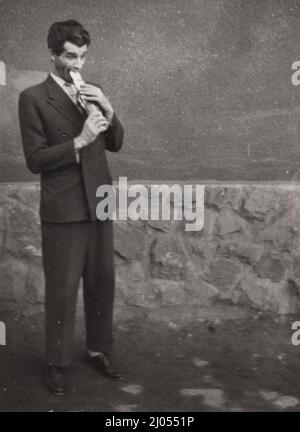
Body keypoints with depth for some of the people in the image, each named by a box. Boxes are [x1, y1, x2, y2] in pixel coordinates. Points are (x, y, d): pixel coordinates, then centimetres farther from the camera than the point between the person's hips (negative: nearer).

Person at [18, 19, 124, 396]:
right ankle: (57, 365, 18)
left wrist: (107, 109, -6)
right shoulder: (33, 98, -5)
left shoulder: (92, 93, 11)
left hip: (99, 205, 5)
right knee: (61, 291, 2)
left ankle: (98, 351, 30)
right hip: (62, 210, -5)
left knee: (102, 283, 13)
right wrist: (79, 141, -20)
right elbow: (35, 160, -10)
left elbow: (115, 144, 11)